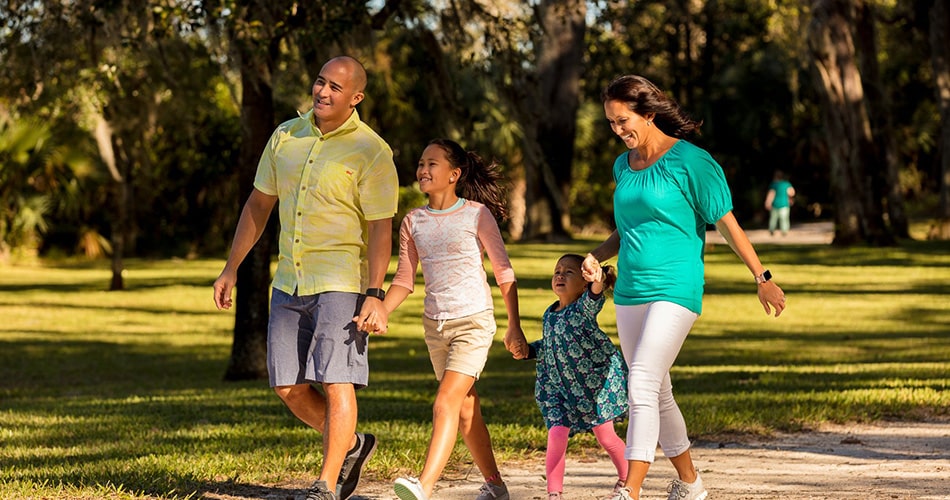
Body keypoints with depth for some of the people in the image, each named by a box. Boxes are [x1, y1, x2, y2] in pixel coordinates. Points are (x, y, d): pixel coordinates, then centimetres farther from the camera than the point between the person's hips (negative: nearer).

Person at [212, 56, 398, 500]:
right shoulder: (285, 137, 9)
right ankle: (350, 447, 29)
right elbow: (258, 205, 16)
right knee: (288, 387, 7)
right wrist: (231, 268, 14)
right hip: (289, 281, 6)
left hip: (341, 282, -6)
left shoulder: (371, 152, -8)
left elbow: (381, 228, -11)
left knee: (335, 381, -10)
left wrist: (375, 295, -18)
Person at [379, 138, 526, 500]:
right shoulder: (413, 222, 7)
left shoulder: (477, 215, -6)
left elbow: (504, 271, -3)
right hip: (435, 323, 6)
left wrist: (514, 326, -6)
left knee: (446, 402, -19)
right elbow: (404, 280, 9)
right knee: (465, 410, 13)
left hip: (474, 321, -6)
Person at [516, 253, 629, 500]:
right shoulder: (549, 314, 5)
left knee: (605, 435, 6)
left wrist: (597, 283, -60)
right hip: (559, 386, 4)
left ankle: (625, 477, 31)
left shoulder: (585, 305, -13)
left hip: (597, 379, -4)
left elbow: (593, 299, -38)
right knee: (556, 436, -11)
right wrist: (527, 349, 4)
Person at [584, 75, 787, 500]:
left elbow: (727, 223, -7)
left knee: (642, 389, -18)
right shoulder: (623, 166, 12)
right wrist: (596, 256, 6)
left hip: (674, 290, -8)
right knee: (657, 394, 13)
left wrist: (762, 278, -7)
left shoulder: (689, 161, -10)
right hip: (630, 291, 8)